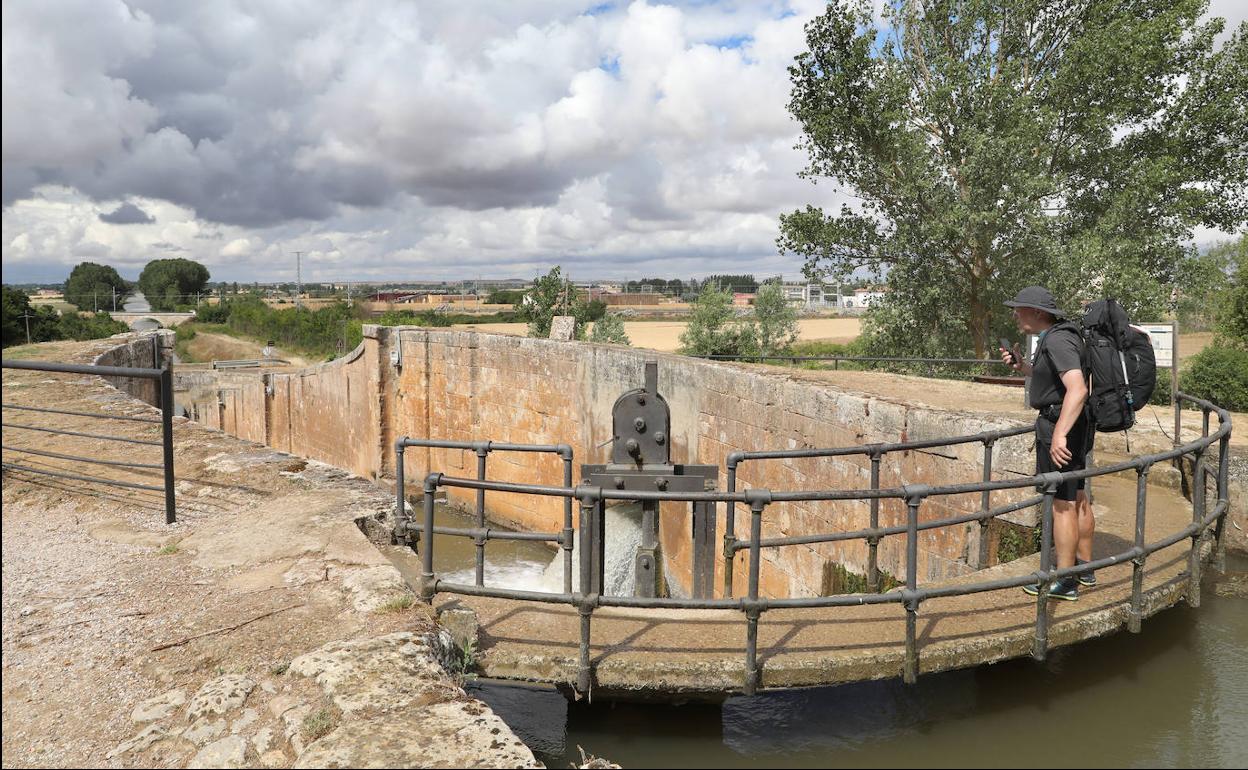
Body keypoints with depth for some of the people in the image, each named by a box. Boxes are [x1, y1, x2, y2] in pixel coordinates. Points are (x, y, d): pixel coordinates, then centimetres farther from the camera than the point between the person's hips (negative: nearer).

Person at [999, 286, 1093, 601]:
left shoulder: (1057, 340, -20)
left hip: (1059, 426, -11)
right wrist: (1022, 365, 11)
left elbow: (1077, 389, -32)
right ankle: (1085, 568, 30)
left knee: (1062, 503, -4)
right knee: (1077, 498, 18)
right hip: (1070, 426, 11)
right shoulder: (1056, 336, 12)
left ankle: (1065, 581, 3)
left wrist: (1059, 435, -36)